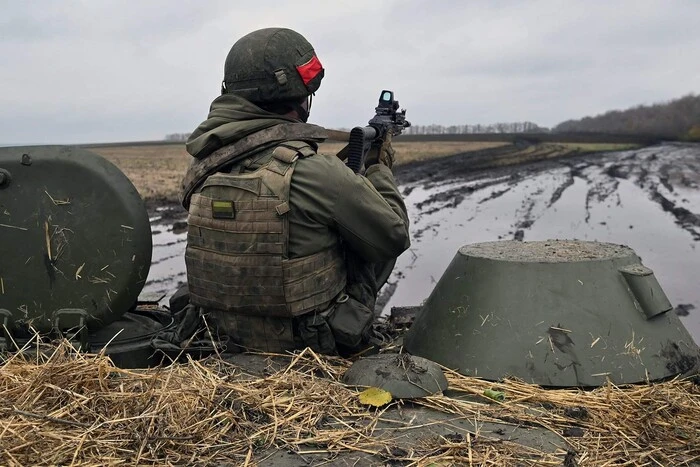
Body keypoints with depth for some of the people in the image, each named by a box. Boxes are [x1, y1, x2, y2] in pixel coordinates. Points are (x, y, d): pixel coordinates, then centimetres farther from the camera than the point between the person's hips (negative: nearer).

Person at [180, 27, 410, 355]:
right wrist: (380, 168, 3)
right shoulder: (314, 170, -28)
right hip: (309, 342, -6)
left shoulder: (203, 165, -8)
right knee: (380, 242, 17)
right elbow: (395, 236, -14)